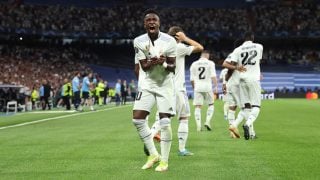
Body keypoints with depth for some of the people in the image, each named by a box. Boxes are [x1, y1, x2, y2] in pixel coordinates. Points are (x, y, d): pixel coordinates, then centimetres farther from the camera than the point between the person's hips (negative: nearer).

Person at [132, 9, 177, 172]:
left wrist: (164, 63, -31)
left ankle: (164, 160, 5)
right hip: (148, 84, 3)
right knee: (137, 119, -5)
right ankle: (153, 154, 11)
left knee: (165, 122, -8)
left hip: (165, 84, -3)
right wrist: (152, 62, -30)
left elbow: (173, 67, -8)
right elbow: (144, 67, -8)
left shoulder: (169, 41, -14)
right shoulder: (139, 42, -8)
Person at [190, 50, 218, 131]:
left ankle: (198, 126, -4)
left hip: (197, 88, 2)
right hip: (207, 87, -2)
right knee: (211, 104, 16)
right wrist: (216, 86, -7)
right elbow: (213, 76, -7)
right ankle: (207, 121, 1)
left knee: (198, 107, 3)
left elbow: (192, 79, 10)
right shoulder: (210, 63, 1)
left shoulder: (194, 64, 9)